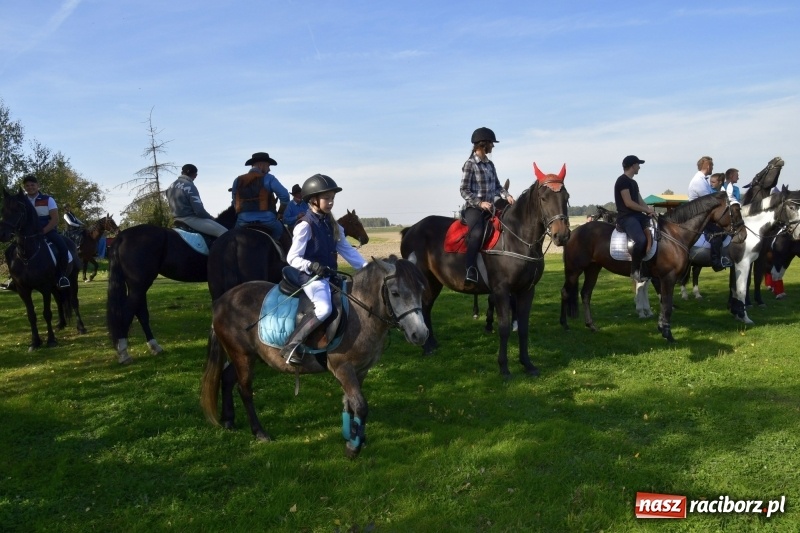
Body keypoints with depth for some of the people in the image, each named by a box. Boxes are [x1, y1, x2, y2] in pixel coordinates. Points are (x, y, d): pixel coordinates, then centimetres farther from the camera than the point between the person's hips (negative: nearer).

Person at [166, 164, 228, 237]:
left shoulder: (172, 186, 10)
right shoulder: (190, 186, -16)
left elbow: (173, 205, 17)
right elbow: (199, 210, -20)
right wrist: (212, 218, -4)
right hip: (190, 219, -10)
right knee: (224, 232, -16)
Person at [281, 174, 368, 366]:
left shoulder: (333, 226, 12)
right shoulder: (305, 226, -10)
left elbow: (347, 250, 11)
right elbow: (292, 258, -12)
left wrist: (367, 268, 1)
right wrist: (311, 266, -29)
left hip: (330, 276, 9)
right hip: (311, 277, -9)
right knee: (324, 308, -32)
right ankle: (291, 346, -23)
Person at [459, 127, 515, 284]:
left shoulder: (490, 164, 14)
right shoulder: (470, 164, -7)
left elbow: (497, 186, 19)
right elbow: (464, 190, -9)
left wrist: (506, 196, -1)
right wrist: (480, 203, -21)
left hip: (490, 207, 8)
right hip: (474, 208, -8)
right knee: (477, 233, -34)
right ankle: (470, 270, -36)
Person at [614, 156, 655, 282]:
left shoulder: (633, 182, 21)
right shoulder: (622, 180, -8)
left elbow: (640, 201, 17)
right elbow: (628, 203, -16)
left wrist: (649, 210, -3)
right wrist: (647, 210, -9)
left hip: (637, 215, 10)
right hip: (626, 217, -10)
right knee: (641, 240, -31)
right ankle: (635, 270, -15)